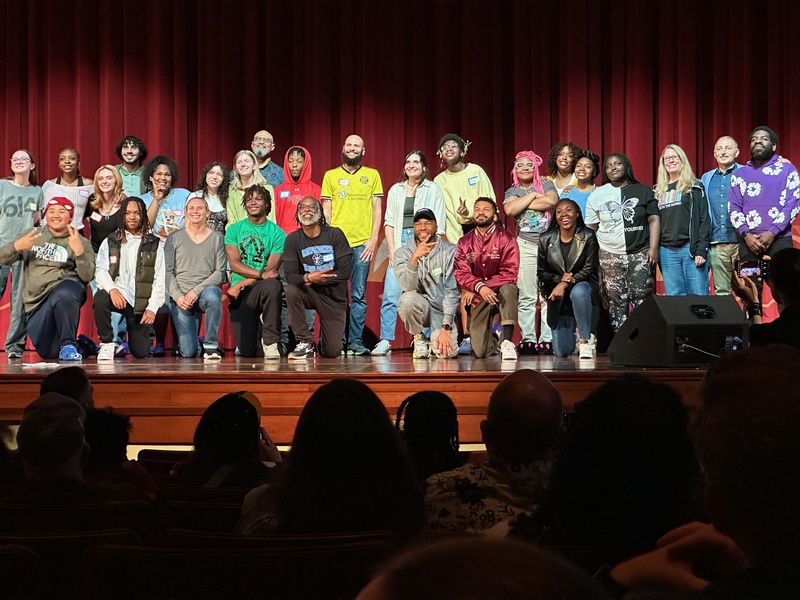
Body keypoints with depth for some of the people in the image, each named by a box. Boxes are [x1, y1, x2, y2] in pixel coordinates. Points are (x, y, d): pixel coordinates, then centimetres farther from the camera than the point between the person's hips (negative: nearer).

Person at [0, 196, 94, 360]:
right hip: (36, 303, 4)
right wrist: (16, 246, -13)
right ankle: (81, 344, 26)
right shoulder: (33, 236, 15)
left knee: (64, 295, -41)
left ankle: (68, 344, -26)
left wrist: (79, 251, -23)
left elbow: (87, 276, -7)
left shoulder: (81, 242, 6)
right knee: (49, 353, -6)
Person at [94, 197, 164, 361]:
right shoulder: (110, 242, 11)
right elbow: (100, 270, -2)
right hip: (117, 296, 0)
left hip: (141, 302, 0)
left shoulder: (153, 244, 10)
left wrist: (152, 308, -7)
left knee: (140, 352, -4)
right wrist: (112, 289, -24)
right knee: (100, 299, -37)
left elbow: (159, 279, 5)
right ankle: (106, 344, -16)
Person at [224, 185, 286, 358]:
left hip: (262, 286, -1)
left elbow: (272, 269, -6)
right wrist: (261, 274, -20)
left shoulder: (277, 233, 1)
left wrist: (242, 284, -16)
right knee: (247, 352, -11)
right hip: (239, 292, 1)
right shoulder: (234, 229, 7)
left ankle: (270, 342, -24)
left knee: (272, 285, -41)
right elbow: (234, 264, -4)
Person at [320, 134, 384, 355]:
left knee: (359, 295, 0)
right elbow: (326, 211, 9)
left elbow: (377, 209, 9)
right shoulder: (330, 176, 11)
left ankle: (356, 340, 3)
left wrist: (374, 239, -1)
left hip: (362, 243, 0)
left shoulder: (372, 175, 12)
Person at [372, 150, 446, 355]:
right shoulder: (395, 190, 15)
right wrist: (392, 250, -2)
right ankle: (385, 341, -7)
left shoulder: (433, 190, 7)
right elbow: (389, 222, 10)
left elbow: (438, 225, 2)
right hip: (400, 243, 2)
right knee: (391, 294, -8)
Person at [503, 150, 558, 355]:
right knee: (526, 297, -3)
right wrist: (533, 195, -3)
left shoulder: (546, 185, 12)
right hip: (525, 246, 1)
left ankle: (547, 340, -4)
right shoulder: (512, 192, 14)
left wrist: (524, 204, -5)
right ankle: (528, 340, 0)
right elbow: (510, 209, -8)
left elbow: (551, 201, -10)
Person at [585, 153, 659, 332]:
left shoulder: (643, 191, 8)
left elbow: (654, 220, 4)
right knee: (616, 303, 0)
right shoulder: (597, 195, 10)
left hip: (640, 254, -1)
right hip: (610, 256, 1)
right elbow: (590, 228, 9)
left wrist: (653, 248, -7)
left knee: (642, 300, -5)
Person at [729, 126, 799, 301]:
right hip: (749, 239, 2)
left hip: (779, 238, -2)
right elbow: (734, 208, 7)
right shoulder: (740, 173, 13)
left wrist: (772, 232, -12)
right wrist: (746, 234, -8)